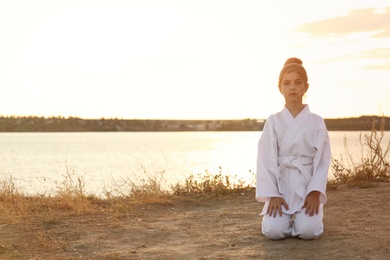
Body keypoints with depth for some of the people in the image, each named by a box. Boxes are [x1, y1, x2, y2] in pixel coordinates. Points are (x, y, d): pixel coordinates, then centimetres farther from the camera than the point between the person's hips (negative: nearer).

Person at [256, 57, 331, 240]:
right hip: (280, 185, 0)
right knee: (273, 231, -20)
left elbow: (322, 160, -3)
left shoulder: (316, 122, 1)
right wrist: (272, 194, -13)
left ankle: (306, 216, 14)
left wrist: (315, 193, -15)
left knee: (308, 231, -22)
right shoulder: (273, 121, 1)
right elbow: (266, 161, -3)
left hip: (308, 184, 0)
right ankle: (286, 216, 15)